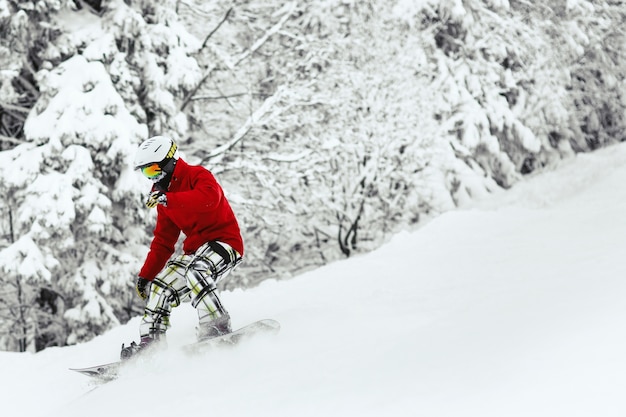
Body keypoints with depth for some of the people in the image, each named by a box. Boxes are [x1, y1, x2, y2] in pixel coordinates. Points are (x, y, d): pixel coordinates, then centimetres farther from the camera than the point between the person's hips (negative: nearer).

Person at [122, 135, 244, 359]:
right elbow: (163, 241, 20)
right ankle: (150, 342, 4)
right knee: (159, 288, 2)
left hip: (224, 241, -9)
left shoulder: (197, 175, -9)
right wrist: (145, 275, 15)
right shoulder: (164, 198, 15)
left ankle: (217, 329, -36)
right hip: (195, 250, 9)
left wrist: (167, 199, -39)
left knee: (195, 272, -34)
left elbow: (210, 198, -34)